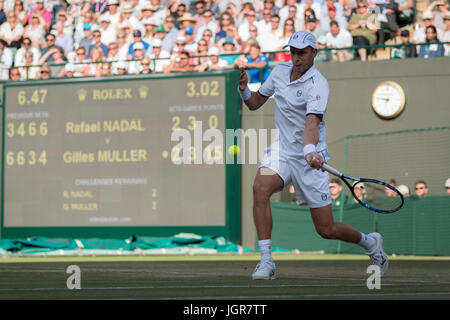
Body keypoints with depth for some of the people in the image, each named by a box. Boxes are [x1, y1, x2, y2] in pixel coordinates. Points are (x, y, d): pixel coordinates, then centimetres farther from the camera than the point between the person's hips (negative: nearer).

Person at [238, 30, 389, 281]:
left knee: (326, 229, -1)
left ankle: (371, 243, 31)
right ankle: (266, 261, -22)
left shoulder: (318, 85, -18)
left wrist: (310, 150, -52)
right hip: (282, 149, 5)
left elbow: (311, 123, -33)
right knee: (261, 187, -28)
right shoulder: (279, 71, 3)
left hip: (309, 157, -5)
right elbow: (255, 103, 14)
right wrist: (244, 89, -8)